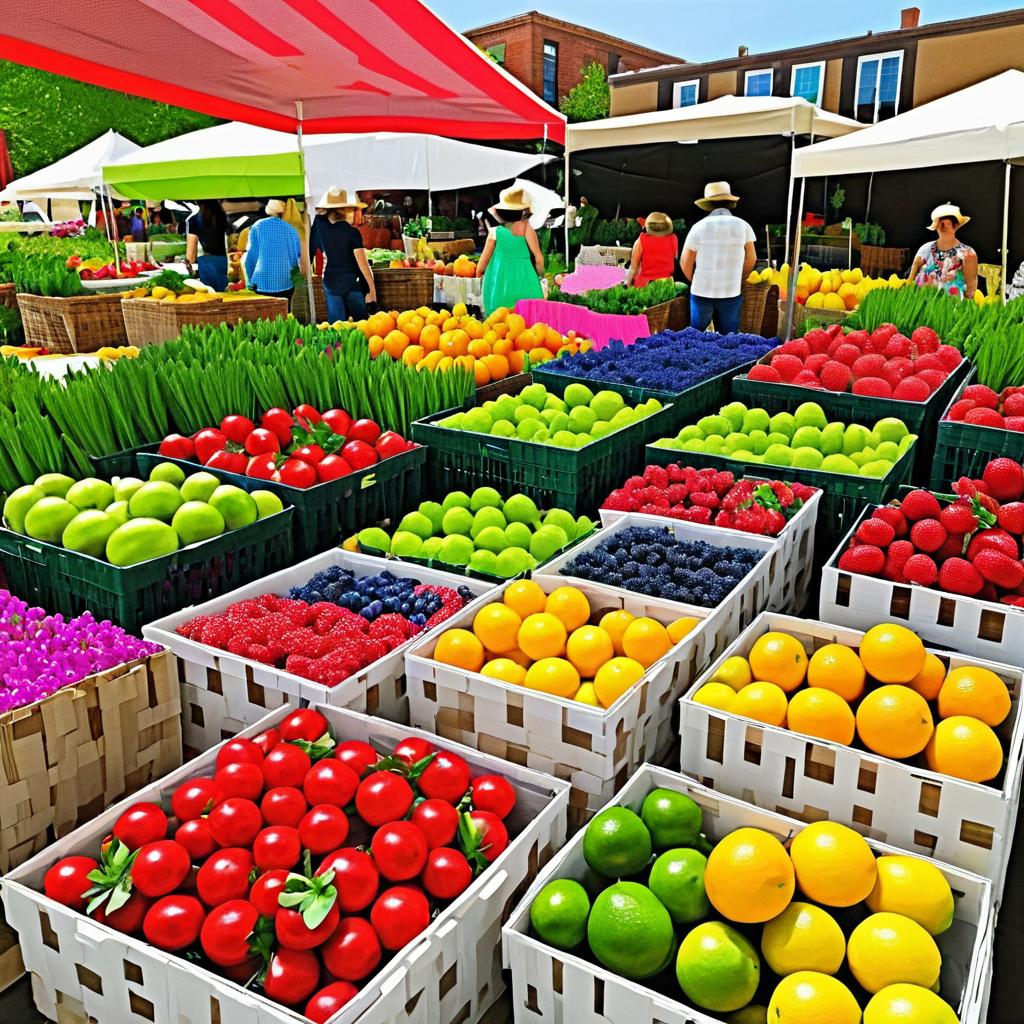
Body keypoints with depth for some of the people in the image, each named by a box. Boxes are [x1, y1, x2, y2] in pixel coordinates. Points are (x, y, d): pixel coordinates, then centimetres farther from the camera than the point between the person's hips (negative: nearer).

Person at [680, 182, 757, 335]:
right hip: (731, 293, 1)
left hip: (701, 292, -1)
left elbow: (685, 262, -2)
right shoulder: (743, 226, -1)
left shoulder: (699, 226, -5)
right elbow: (751, 259, 6)